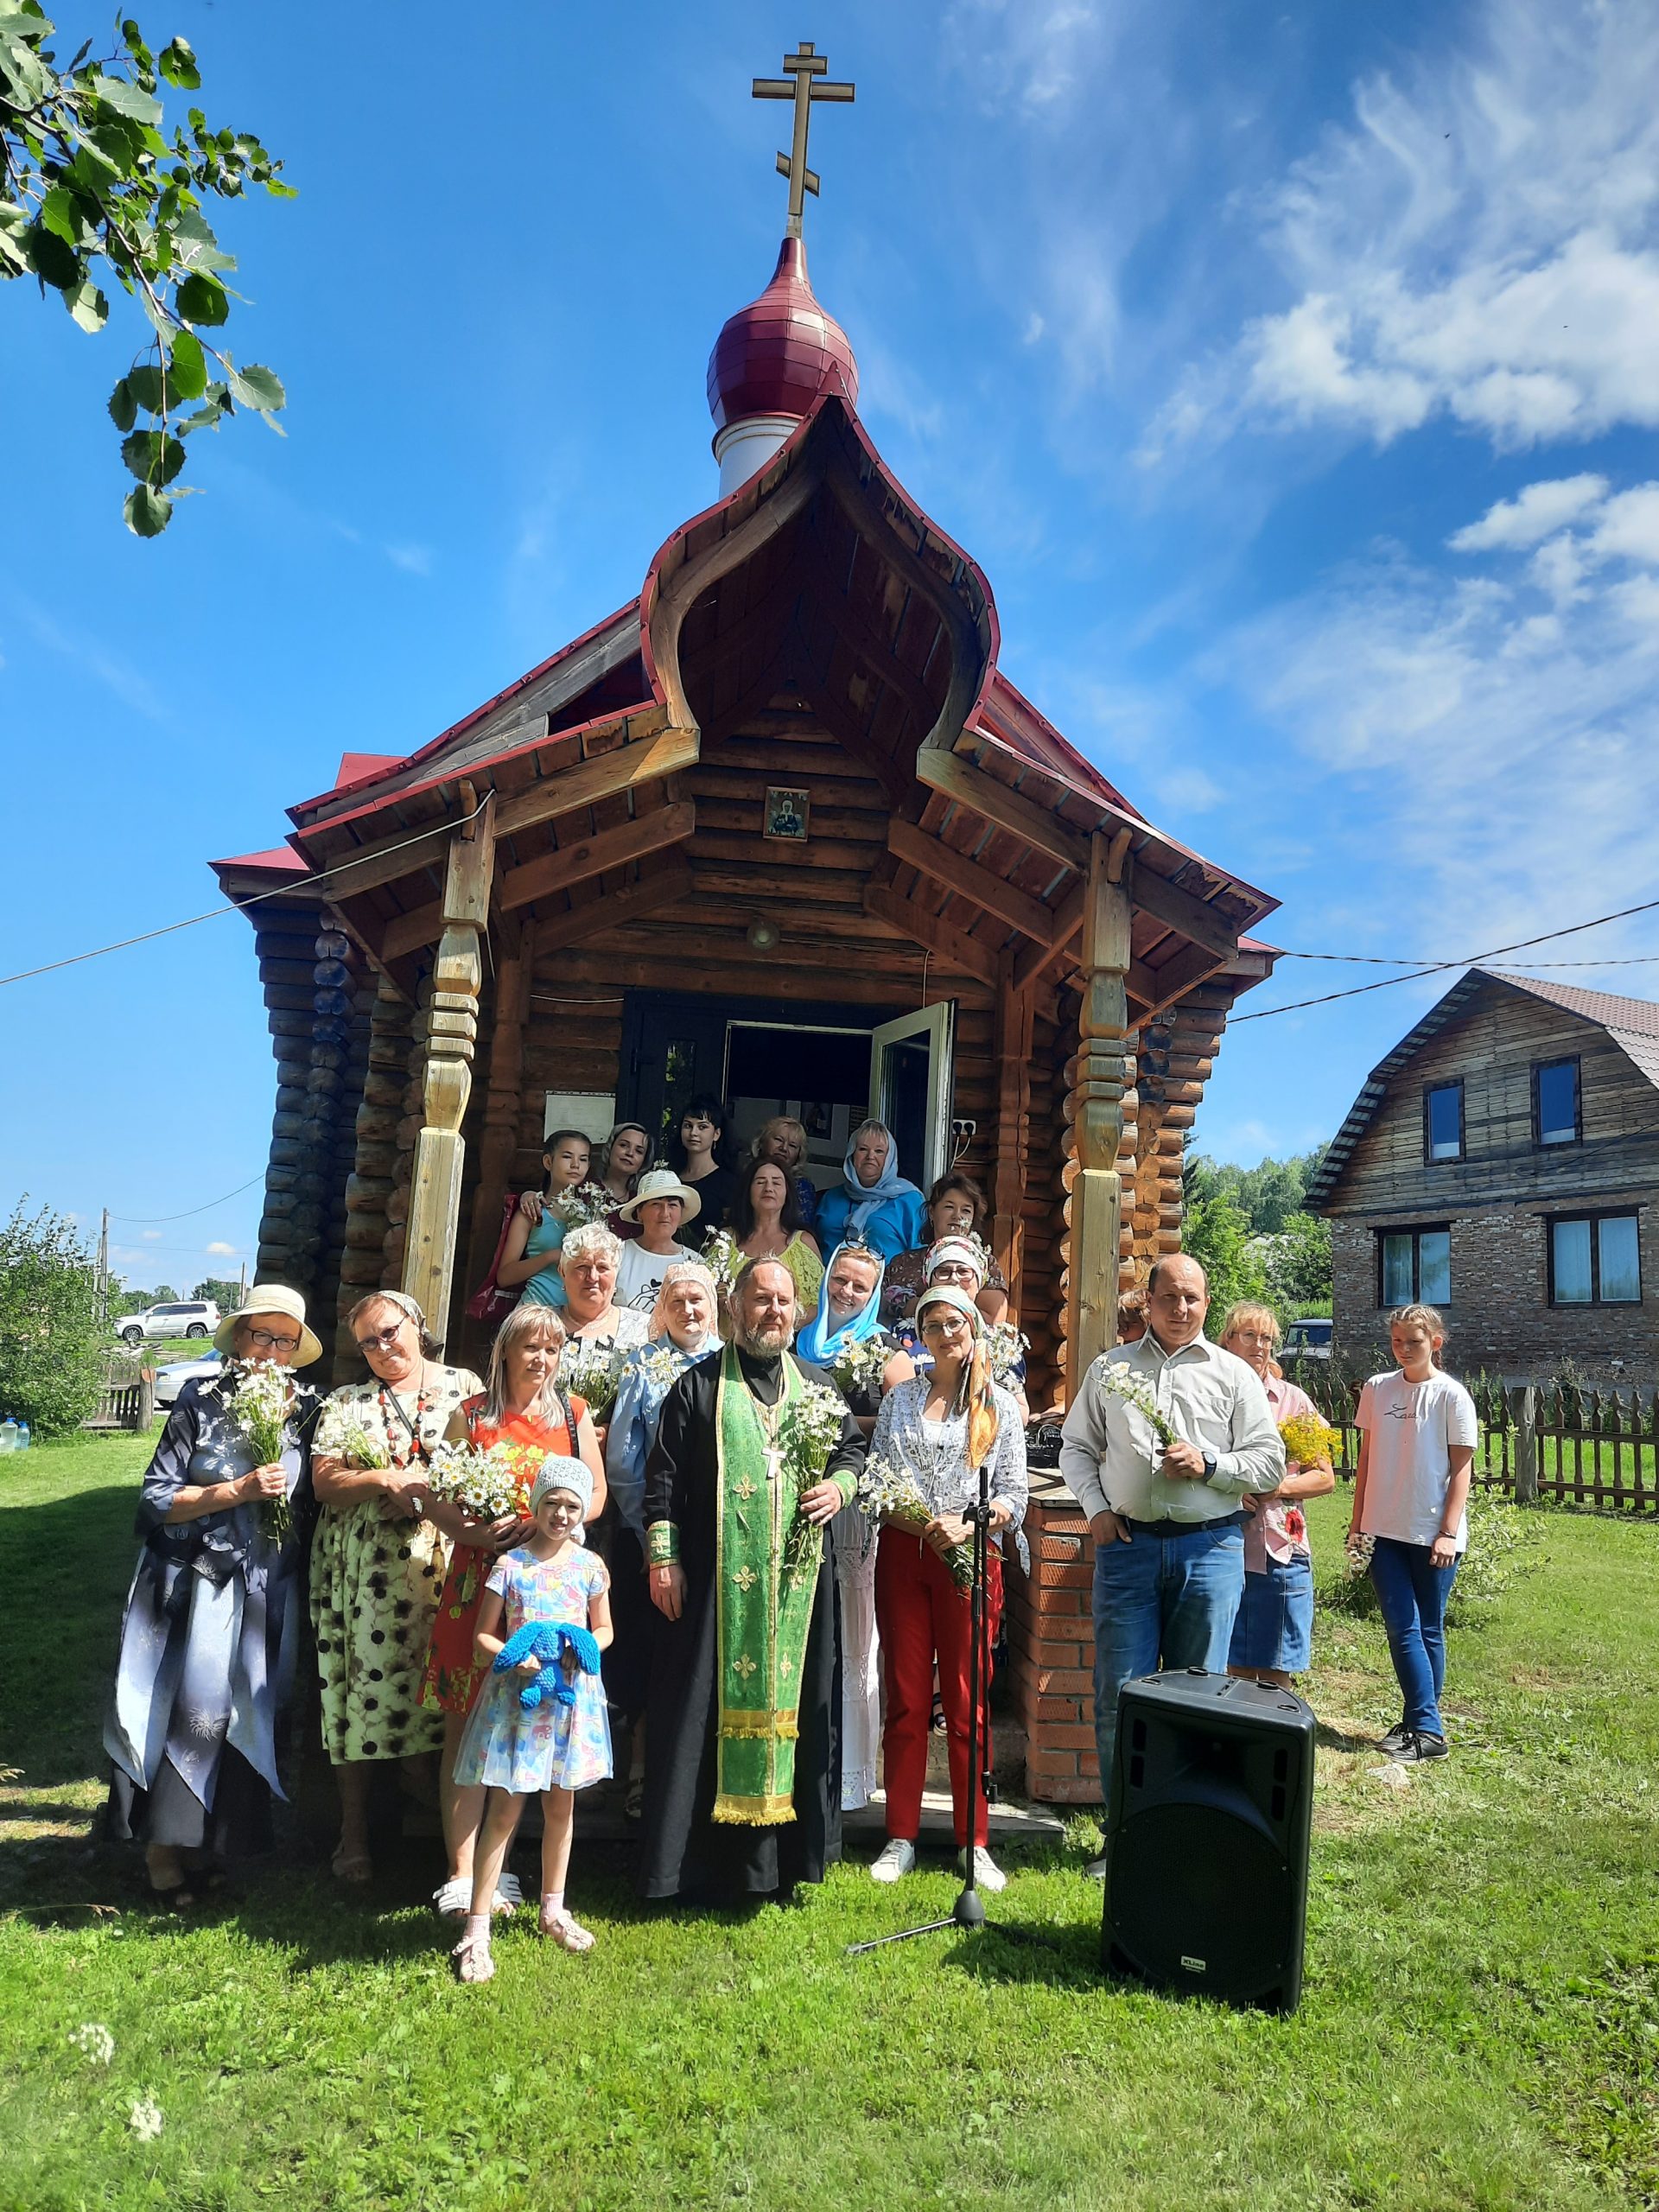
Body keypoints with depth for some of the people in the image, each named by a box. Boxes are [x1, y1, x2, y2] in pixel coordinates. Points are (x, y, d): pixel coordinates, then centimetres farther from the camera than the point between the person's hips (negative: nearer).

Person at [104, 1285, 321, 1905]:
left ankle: (209, 1846, 25)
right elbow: (156, 1496, -8)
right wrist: (238, 1490, -17)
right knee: (195, 1711, -3)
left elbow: (320, 1495, 13)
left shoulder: (308, 1408, 3)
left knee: (249, 1716, 8)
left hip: (272, 1592, 3)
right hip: (199, 1586, -3)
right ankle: (167, 1851, 15)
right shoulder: (202, 1401, -6)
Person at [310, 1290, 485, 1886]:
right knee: (362, 1686, 2)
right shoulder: (348, 1403, 12)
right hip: (362, 1570, 1)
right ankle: (354, 1834, 16)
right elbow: (324, 1482, 2)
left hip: (439, 1567, -1)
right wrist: (387, 1481, -14)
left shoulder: (465, 1386, 7)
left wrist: (426, 1495, -14)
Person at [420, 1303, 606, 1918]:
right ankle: (463, 1873, 6)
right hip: (479, 1574, -1)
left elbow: (595, 1495, 6)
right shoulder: (471, 1415, 5)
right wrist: (473, 1532, -15)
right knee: (466, 1725, -1)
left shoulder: (573, 1414, 8)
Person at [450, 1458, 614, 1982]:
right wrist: (511, 1658, -21)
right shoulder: (510, 1565, -6)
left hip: (571, 1695, 3)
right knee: (505, 1810, -2)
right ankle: (477, 1929, 8)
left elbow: (604, 1629, 10)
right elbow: (482, 1637, -3)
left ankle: (552, 1910, 32)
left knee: (560, 1805, 14)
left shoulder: (589, 1566, 1)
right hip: (518, 1693, -3)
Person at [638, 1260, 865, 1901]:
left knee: (791, 1700, 7)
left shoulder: (817, 1387, 12)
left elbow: (853, 1448, 18)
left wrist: (839, 1486, -3)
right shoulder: (699, 1385, 1)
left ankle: (778, 1855, 21)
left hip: (796, 1578, 3)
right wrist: (662, 1556, -8)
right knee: (709, 1705, 1)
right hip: (716, 1578, -3)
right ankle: (698, 1858, 13)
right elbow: (663, 1474, -2)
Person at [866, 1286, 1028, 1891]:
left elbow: (1013, 1498, 2)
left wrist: (965, 1528, -15)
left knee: (968, 1702, 4)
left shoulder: (1000, 1405, 6)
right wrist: (926, 1525, -11)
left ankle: (974, 1841, 16)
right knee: (906, 1698, 5)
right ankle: (901, 1837, 16)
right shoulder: (899, 1399, 10)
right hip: (904, 1554, 1)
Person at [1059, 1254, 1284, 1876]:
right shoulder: (1109, 1369, 9)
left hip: (1209, 1548, -1)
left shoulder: (1233, 1375, 5)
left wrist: (1208, 1466, -11)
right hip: (1127, 1544, 1)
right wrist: (1096, 1509, 1)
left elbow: (1270, 1462, 4)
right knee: (1118, 1695, 2)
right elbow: (1076, 1446, 14)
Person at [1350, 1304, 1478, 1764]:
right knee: (1403, 1630, 0)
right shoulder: (1377, 1389, 5)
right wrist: (1357, 1520, 9)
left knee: (1429, 1631, 7)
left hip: (1433, 1534, -3)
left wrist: (1448, 1532, -11)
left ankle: (1425, 1728, 14)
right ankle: (1424, 1726, 9)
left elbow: (1461, 1469, -5)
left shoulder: (1451, 1395, -5)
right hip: (1385, 1531, 3)